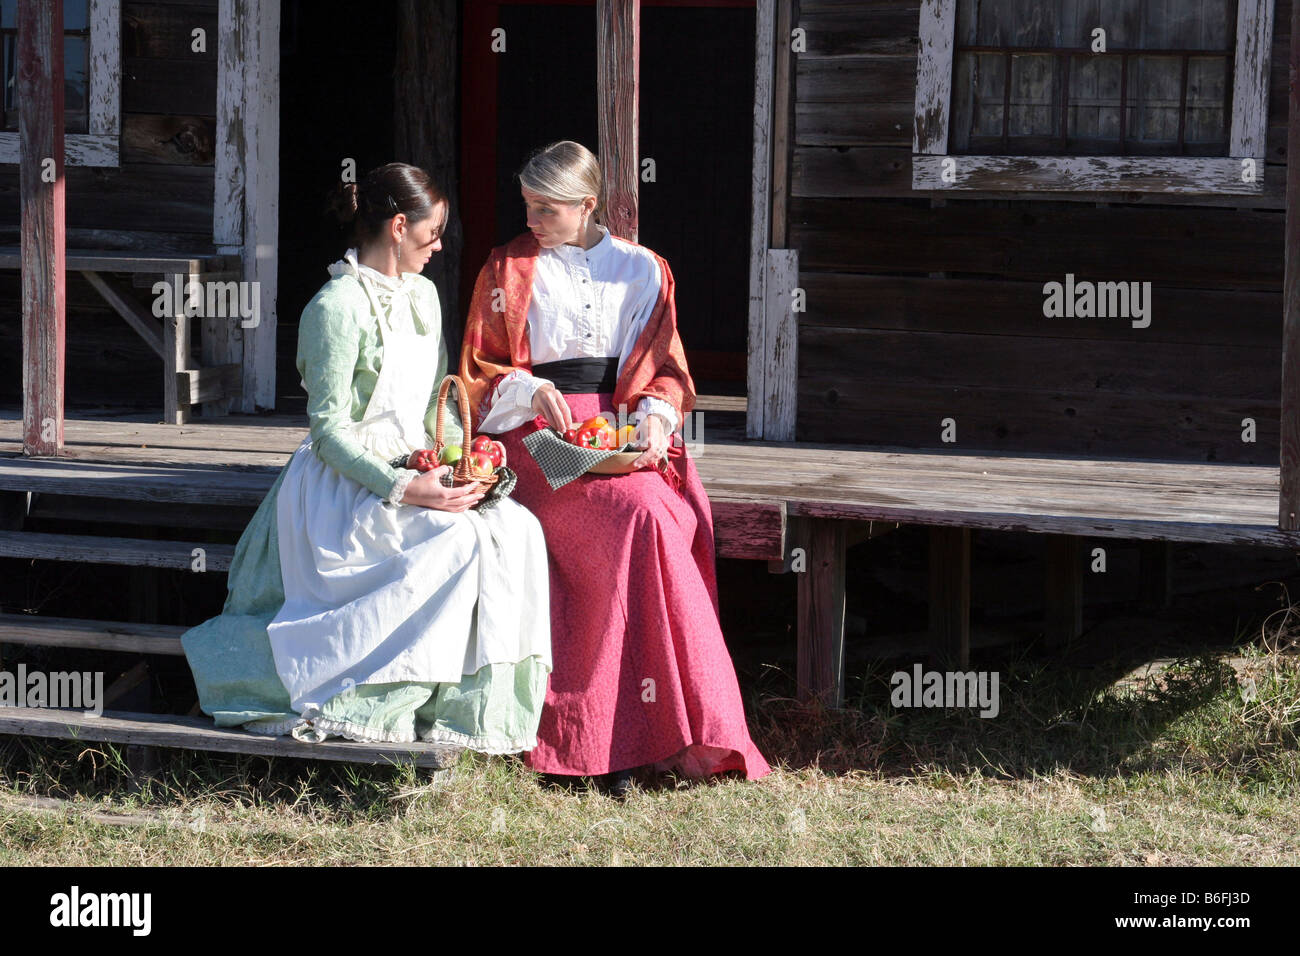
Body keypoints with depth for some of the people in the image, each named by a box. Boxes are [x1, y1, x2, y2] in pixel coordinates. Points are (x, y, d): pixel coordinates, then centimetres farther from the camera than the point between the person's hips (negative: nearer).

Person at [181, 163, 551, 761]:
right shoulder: (338, 307, -12)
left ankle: (475, 709, -20)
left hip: (413, 471, 7)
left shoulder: (423, 296, 15)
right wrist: (403, 489, -25)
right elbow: (328, 430, -15)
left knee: (517, 527, -21)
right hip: (345, 484, -7)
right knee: (461, 541, -32)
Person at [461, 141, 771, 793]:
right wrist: (532, 391, -10)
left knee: (675, 516, -32)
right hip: (543, 437, -2)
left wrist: (656, 415, -7)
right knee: (640, 515, -32)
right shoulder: (508, 270, 11)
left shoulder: (642, 269, 16)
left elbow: (666, 368, 15)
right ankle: (675, 729, -32)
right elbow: (481, 376, 11)